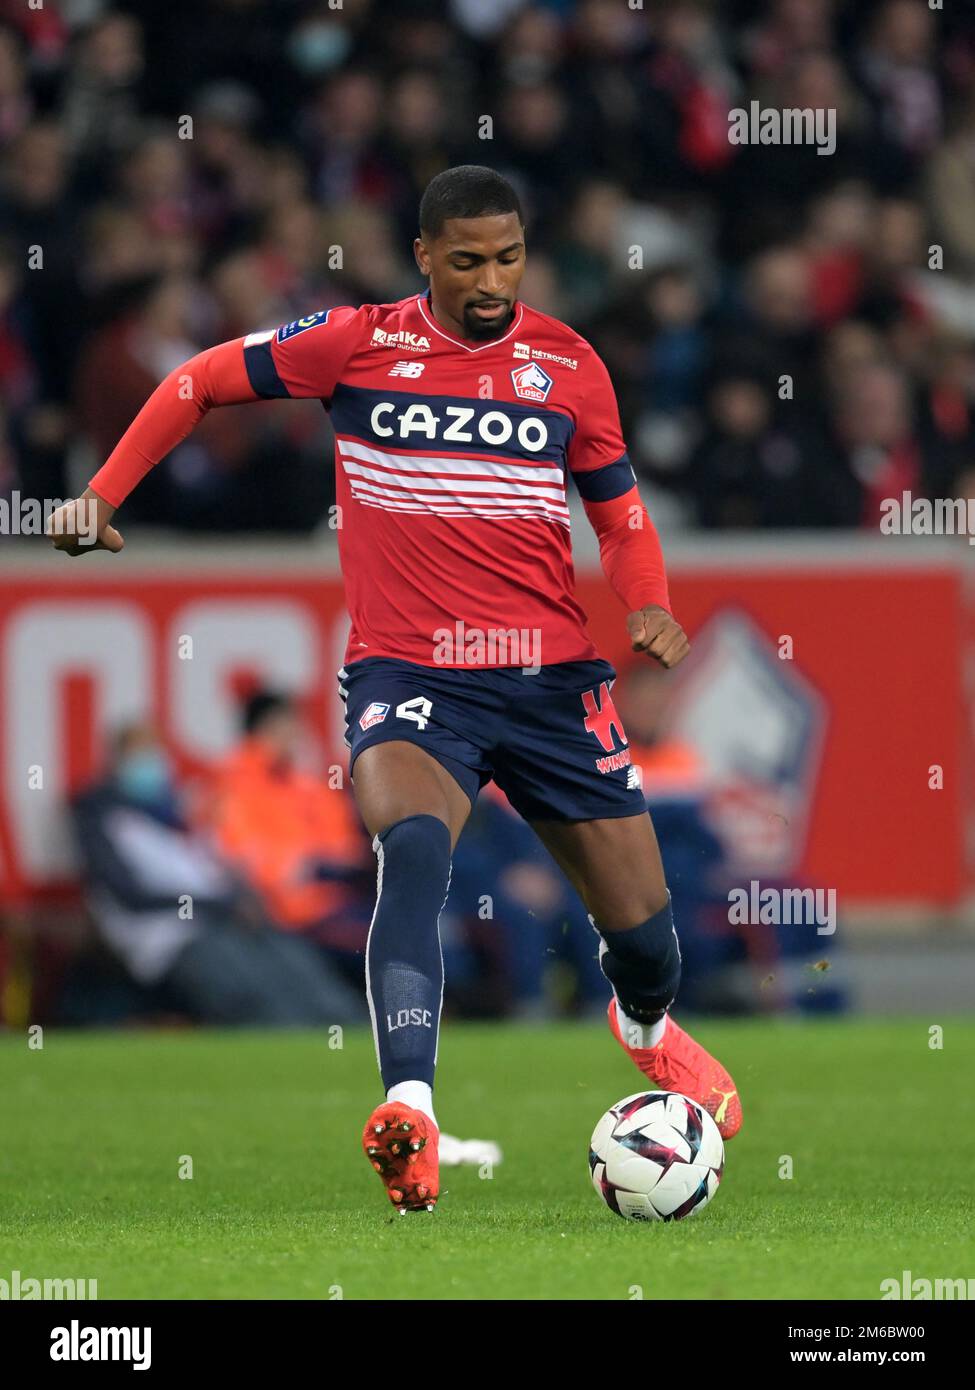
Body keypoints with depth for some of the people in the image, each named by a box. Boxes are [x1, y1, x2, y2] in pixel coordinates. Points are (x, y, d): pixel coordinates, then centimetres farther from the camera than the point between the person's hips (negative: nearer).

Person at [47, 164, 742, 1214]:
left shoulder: (568, 365, 4)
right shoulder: (359, 345, -1)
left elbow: (617, 508, 16)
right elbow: (202, 382, 10)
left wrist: (650, 607, -3)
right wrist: (102, 494, 2)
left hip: (551, 680, 3)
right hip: (408, 676, -3)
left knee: (640, 924, 7)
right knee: (413, 847, -34)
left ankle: (648, 1027, 46)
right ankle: (410, 1110, -45)